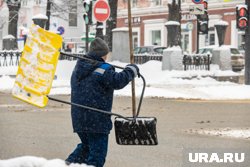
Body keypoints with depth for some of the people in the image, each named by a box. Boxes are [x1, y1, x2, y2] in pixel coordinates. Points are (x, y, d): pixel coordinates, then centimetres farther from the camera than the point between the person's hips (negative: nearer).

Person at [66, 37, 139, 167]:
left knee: (86, 145, 25)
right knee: (97, 151, 0)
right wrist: (131, 70, -5)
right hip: (96, 120, -8)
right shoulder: (103, 69, -12)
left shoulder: (79, 67, 14)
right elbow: (117, 81, -20)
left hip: (78, 118, 8)